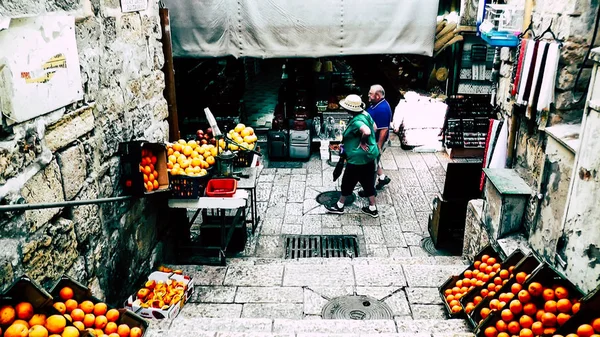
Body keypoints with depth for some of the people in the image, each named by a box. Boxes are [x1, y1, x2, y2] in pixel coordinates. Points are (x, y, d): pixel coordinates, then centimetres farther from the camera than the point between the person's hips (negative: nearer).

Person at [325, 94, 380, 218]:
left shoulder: (356, 121, -26)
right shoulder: (365, 114, 2)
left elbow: (367, 132, -42)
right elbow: (374, 128, 13)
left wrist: (362, 143, -25)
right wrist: (368, 141, 11)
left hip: (358, 158, -9)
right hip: (369, 155, 9)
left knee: (347, 182, 10)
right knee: (368, 182, 19)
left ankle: (339, 206, 28)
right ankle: (372, 208, 29)